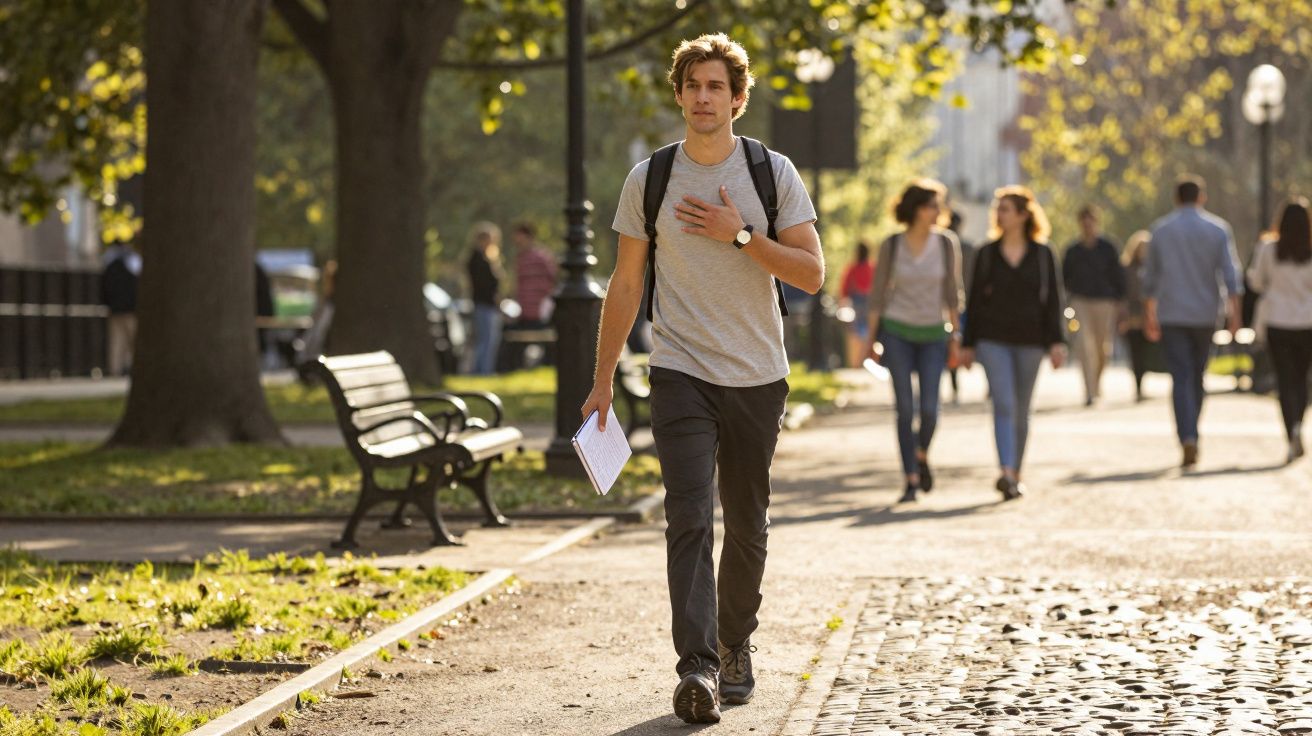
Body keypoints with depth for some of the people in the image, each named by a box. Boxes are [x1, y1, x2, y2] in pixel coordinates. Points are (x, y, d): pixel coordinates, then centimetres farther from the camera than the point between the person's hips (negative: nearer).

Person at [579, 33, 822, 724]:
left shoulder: (774, 173, 1)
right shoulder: (649, 179, 3)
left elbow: (812, 273, -4)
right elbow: (625, 284, 9)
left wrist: (740, 234, -15)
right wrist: (602, 379, 8)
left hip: (757, 377, 1)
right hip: (680, 373, -1)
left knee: (747, 527, 10)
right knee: (690, 519, -14)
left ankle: (735, 648, 29)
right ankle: (697, 668, -21)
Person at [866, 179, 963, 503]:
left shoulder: (946, 243, -2)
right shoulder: (891, 246, -3)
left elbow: (952, 291, 4)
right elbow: (878, 293, 2)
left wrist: (955, 336, 2)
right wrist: (874, 339, 1)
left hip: (933, 334, 1)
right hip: (897, 331, -1)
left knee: (929, 409, -7)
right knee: (905, 409, -4)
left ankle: (922, 455, 25)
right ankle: (911, 481, 1)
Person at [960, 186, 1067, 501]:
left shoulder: (1042, 254, 3)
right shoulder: (987, 254, 4)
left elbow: (1053, 300, 2)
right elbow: (974, 301, 7)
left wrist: (1057, 342, -6)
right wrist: (968, 344, 4)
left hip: (1029, 341, 1)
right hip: (993, 340, -1)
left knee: (1021, 410, 8)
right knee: (1004, 403, -16)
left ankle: (1015, 476, 20)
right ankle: (1006, 474, -25)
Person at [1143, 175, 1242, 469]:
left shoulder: (1161, 229, 3)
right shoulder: (1218, 229, 1)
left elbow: (1150, 275, 7)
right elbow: (1230, 272, -6)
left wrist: (1149, 315, 15)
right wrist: (1234, 313, -6)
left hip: (1171, 315, -1)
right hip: (1205, 313, 1)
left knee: (1181, 378, -6)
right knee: (1197, 377, 16)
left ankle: (1188, 438, -22)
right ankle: (1191, 434, 23)